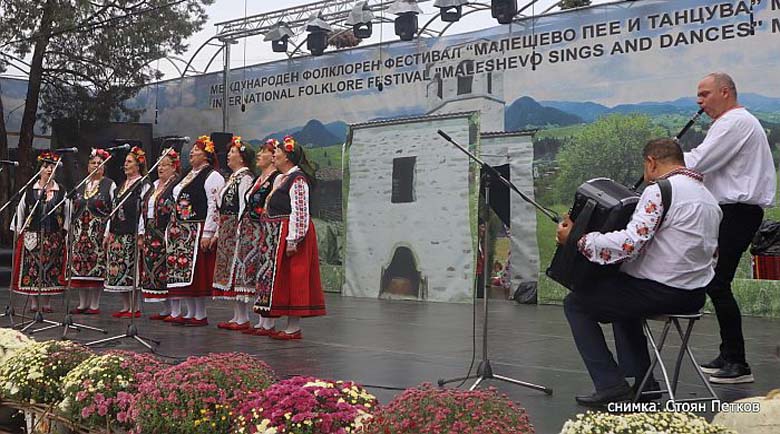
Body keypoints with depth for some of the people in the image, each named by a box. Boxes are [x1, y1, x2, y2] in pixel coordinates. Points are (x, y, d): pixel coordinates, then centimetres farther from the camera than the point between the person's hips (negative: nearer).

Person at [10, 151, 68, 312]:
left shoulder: (61, 192, 4)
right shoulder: (29, 190, 4)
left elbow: (67, 214, 6)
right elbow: (20, 211, 8)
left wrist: (64, 231, 1)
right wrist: (18, 230, 6)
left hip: (54, 236, 0)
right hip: (31, 235, 0)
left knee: (51, 267, 2)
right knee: (32, 267, 1)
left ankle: (47, 302, 10)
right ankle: (34, 302, 10)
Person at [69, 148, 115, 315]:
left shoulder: (110, 185, 1)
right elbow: (73, 210, 19)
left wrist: (108, 232, -12)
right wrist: (71, 230, 12)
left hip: (99, 232, -5)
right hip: (79, 232, 5)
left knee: (97, 268, -5)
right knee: (79, 267, 4)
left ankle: (94, 305, 2)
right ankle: (83, 303, 13)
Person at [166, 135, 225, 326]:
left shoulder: (212, 177, -8)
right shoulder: (189, 176, 21)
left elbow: (214, 207, -15)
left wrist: (207, 234, -20)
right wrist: (173, 226, 19)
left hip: (198, 231, -9)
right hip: (182, 231, 9)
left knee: (197, 273, -6)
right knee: (183, 273, 8)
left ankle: (201, 315, 2)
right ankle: (191, 312, 16)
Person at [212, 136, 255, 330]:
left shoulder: (245, 177, -10)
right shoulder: (232, 177, 18)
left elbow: (244, 207, -16)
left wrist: (240, 233, -20)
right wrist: (217, 233, 17)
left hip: (236, 230, -10)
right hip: (225, 230, 10)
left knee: (236, 271, -7)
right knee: (229, 272, 10)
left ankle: (243, 318, -2)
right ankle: (237, 316, 15)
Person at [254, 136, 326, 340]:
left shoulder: (297, 179, -13)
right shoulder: (280, 179, 17)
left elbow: (300, 212, -20)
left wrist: (292, 240, -24)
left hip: (288, 234, -10)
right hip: (275, 235, 10)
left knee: (291, 278, -5)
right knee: (280, 279, 10)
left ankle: (294, 328, 1)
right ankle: (291, 326, 16)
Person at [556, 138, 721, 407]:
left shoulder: (660, 191, -15)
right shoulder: (708, 197, 15)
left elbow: (630, 243, -26)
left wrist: (577, 240, -19)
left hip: (660, 293, -10)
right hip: (695, 296, 10)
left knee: (575, 304, 3)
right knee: (623, 297, 34)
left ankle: (611, 386, -4)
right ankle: (641, 382, 25)